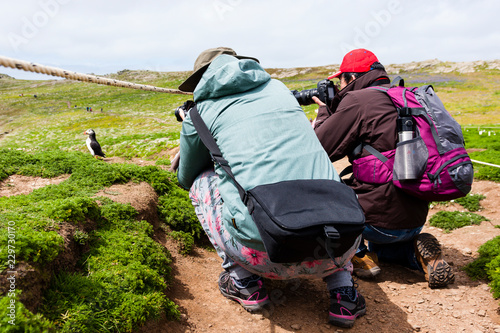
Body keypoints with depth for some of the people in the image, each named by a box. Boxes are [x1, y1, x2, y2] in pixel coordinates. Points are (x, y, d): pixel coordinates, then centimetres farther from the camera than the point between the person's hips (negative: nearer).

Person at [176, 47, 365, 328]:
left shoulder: (200, 112, 12)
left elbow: (186, 177, 29)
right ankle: (343, 290, 22)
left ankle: (243, 281, 17)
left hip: (267, 257, -3)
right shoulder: (278, 88, 23)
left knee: (202, 181, 22)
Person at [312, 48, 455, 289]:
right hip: (416, 219, 9)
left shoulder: (357, 100, -14)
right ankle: (417, 253, 8)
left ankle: (359, 255, 7)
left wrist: (323, 112, 6)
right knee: (379, 249, 37)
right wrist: (332, 111, 20)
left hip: (383, 221, -8)